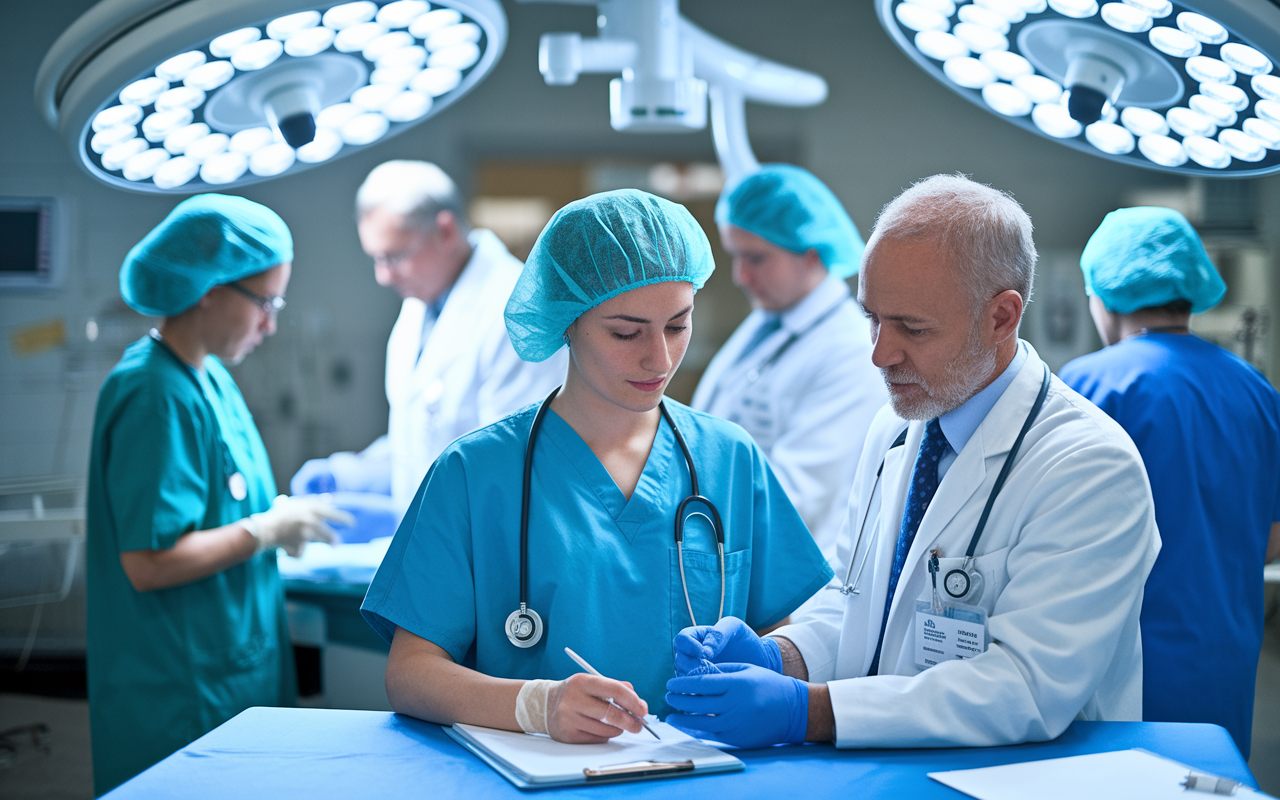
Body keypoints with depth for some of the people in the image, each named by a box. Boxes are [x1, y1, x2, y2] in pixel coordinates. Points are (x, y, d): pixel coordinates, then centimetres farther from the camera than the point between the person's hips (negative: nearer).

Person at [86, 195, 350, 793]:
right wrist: (267, 531, -16)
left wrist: (281, 516, 4)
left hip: (232, 672, 10)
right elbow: (149, 563, -25)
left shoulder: (210, 376, 9)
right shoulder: (156, 397, -21)